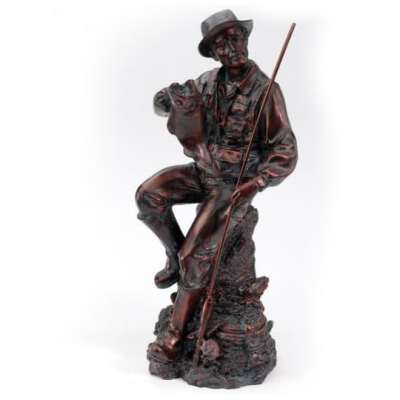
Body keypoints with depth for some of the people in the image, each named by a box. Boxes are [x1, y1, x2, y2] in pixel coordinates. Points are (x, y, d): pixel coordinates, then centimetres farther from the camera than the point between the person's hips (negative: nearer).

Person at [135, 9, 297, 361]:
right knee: (148, 195, -21)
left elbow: (286, 153, -20)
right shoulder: (209, 82, -1)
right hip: (204, 172, 6)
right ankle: (176, 254, 3)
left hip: (235, 185, -5)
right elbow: (162, 102, 9)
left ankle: (175, 335, -1)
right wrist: (174, 98, -17)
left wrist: (256, 184, -38)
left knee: (197, 256, -19)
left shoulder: (266, 91, -19)